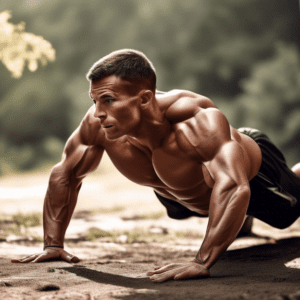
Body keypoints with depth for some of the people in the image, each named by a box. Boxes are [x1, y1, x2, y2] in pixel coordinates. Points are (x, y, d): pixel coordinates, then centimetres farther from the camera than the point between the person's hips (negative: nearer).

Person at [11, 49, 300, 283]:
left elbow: (233, 188, -63)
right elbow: (64, 174, -18)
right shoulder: (98, 125, -36)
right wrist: (52, 244, -22)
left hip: (252, 169, -5)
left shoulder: (198, 121, -51)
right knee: (179, 210, 38)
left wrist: (202, 262, -70)